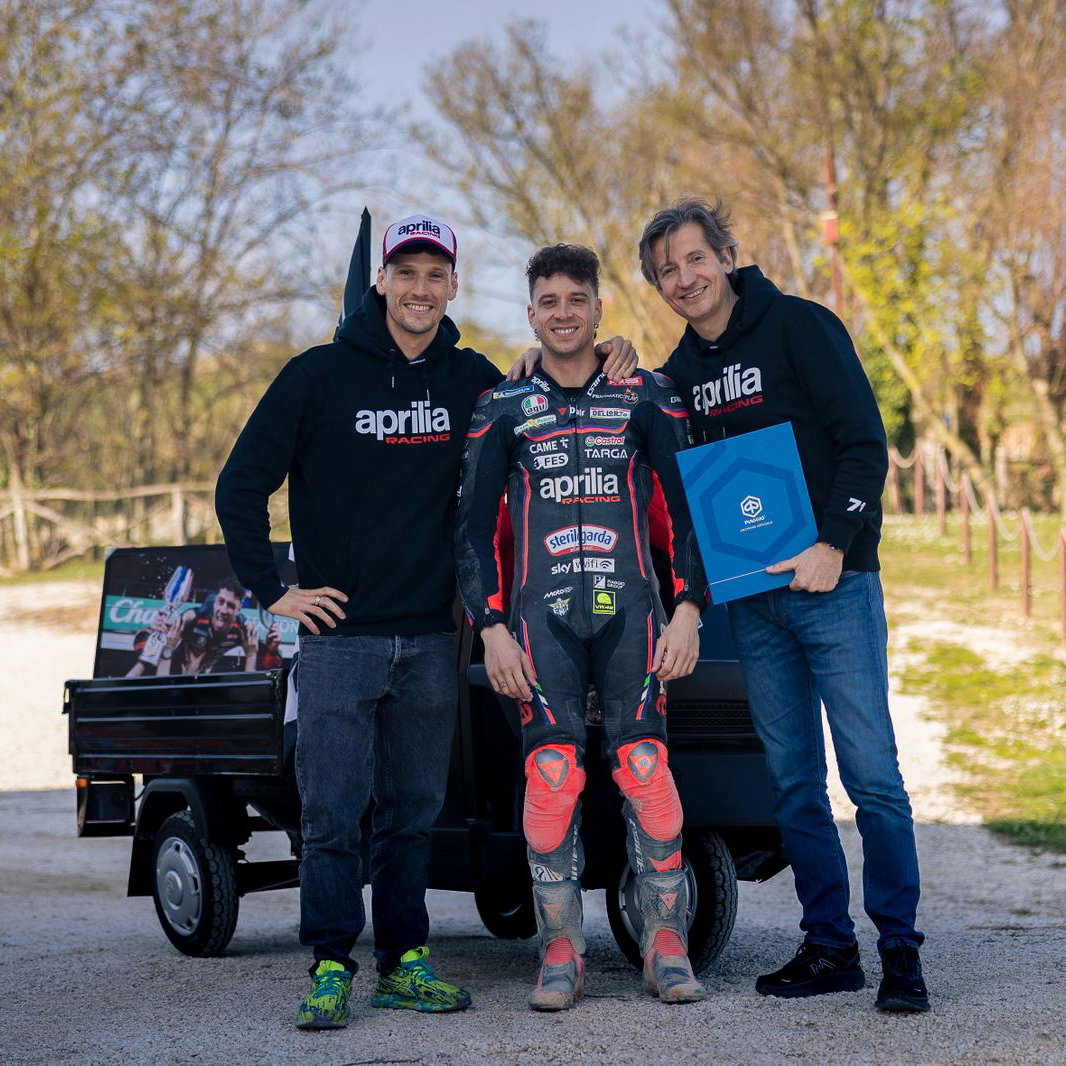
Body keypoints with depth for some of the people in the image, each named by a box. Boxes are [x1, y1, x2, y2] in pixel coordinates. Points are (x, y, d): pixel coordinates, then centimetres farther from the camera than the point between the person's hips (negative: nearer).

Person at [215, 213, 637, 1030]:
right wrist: (273, 591, -5)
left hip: (431, 639, 3)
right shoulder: (322, 374, -2)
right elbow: (241, 485, 0)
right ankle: (332, 967, 2)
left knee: (415, 810, 8)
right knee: (332, 811, -5)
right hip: (339, 634, -3)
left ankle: (404, 961, 16)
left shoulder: (472, 380, 8)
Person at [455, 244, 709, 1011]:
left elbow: (688, 506, 7)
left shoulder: (645, 398, 9)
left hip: (630, 612, -1)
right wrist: (491, 628, 1)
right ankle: (561, 954, -2)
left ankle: (668, 948, -2)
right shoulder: (504, 411, 11)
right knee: (551, 775, -8)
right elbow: (475, 527, 11)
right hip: (542, 616, 1)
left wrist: (688, 608, -3)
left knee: (646, 770, -9)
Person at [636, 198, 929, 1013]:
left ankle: (901, 950, -2)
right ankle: (830, 947, 13)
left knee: (872, 775, -7)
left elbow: (865, 445, -8)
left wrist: (831, 546, -17)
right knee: (794, 785, 7)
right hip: (754, 600, 6)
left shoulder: (800, 327, -4)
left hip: (832, 581, -6)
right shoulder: (681, 372, 13)